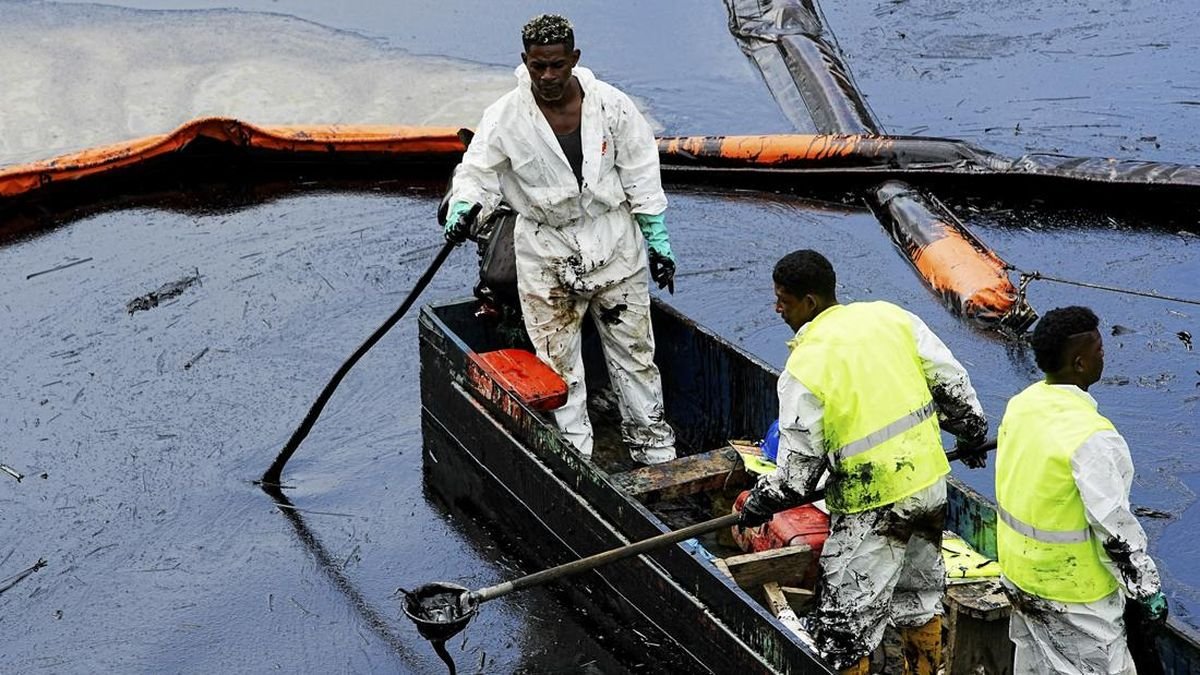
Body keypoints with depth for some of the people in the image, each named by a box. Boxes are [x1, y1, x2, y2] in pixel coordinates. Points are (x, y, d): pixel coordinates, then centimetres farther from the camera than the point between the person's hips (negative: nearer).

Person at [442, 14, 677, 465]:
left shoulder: (611, 105, -8)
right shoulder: (505, 117, -12)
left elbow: (641, 174, 0)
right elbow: (477, 172, -6)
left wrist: (657, 240, 2)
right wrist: (462, 209, -28)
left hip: (614, 243, 1)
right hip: (547, 253, -1)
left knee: (633, 347, 11)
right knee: (558, 359, 7)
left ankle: (650, 439, 25)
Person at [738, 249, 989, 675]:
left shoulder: (804, 368, -16)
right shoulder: (890, 316, -1)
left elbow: (798, 471, -12)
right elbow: (951, 381, 5)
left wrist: (761, 503, 5)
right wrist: (973, 432, 22)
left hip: (873, 507, -7)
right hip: (930, 482, 7)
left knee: (843, 627, 4)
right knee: (920, 598, 26)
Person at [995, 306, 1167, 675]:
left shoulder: (1020, 405, -5)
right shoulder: (1092, 438, -30)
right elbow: (1114, 527, -25)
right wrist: (1148, 591, -12)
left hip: (1020, 571, 8)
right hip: (1073, 589, -8)